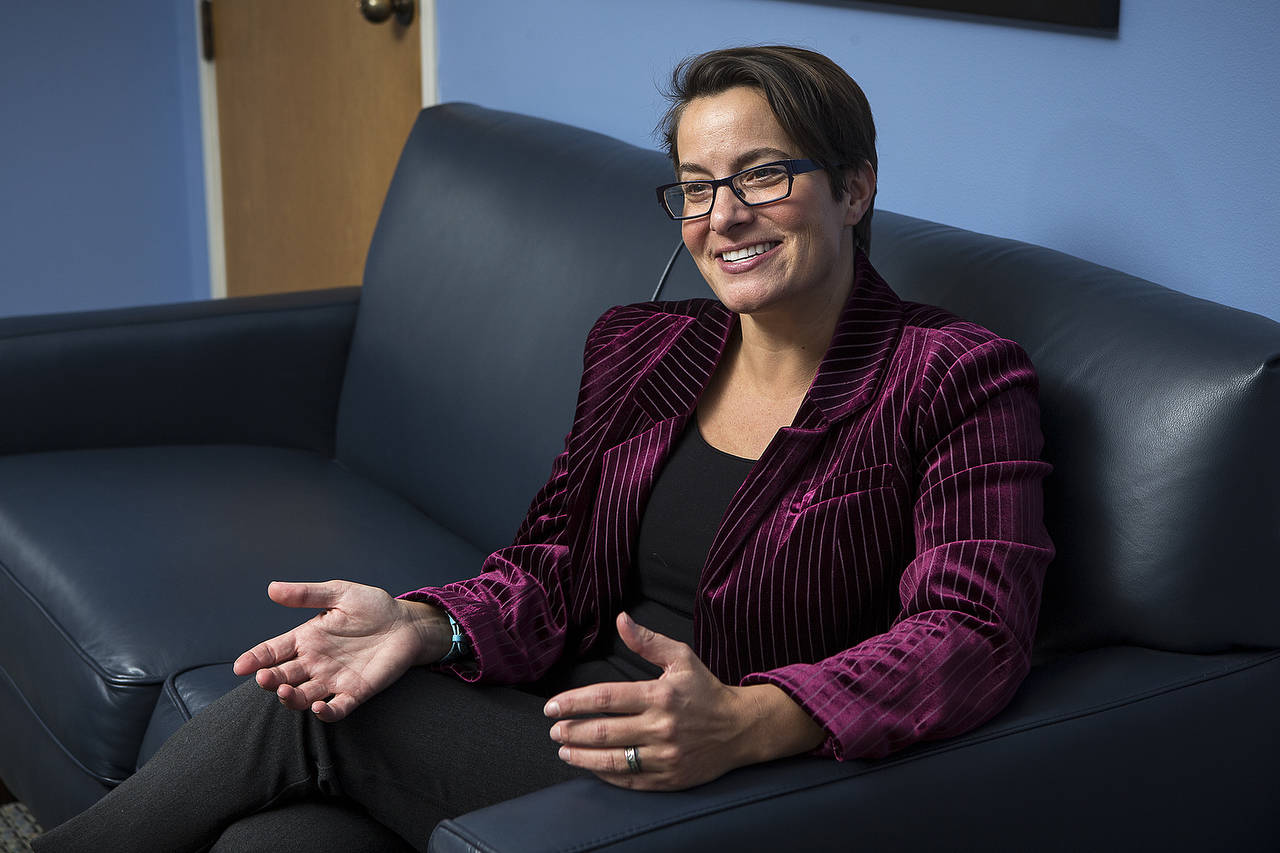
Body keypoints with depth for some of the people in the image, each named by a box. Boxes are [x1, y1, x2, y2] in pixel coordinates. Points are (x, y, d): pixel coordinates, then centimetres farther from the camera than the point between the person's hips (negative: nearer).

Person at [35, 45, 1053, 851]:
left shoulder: (961, 383, -5)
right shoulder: (638, 348, 13)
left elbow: (975, 634, -17)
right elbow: (556, 567, 10)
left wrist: (746, 722, -33)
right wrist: (425, 627, -12)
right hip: (559, 714, 5)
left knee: (302, 721, -17)